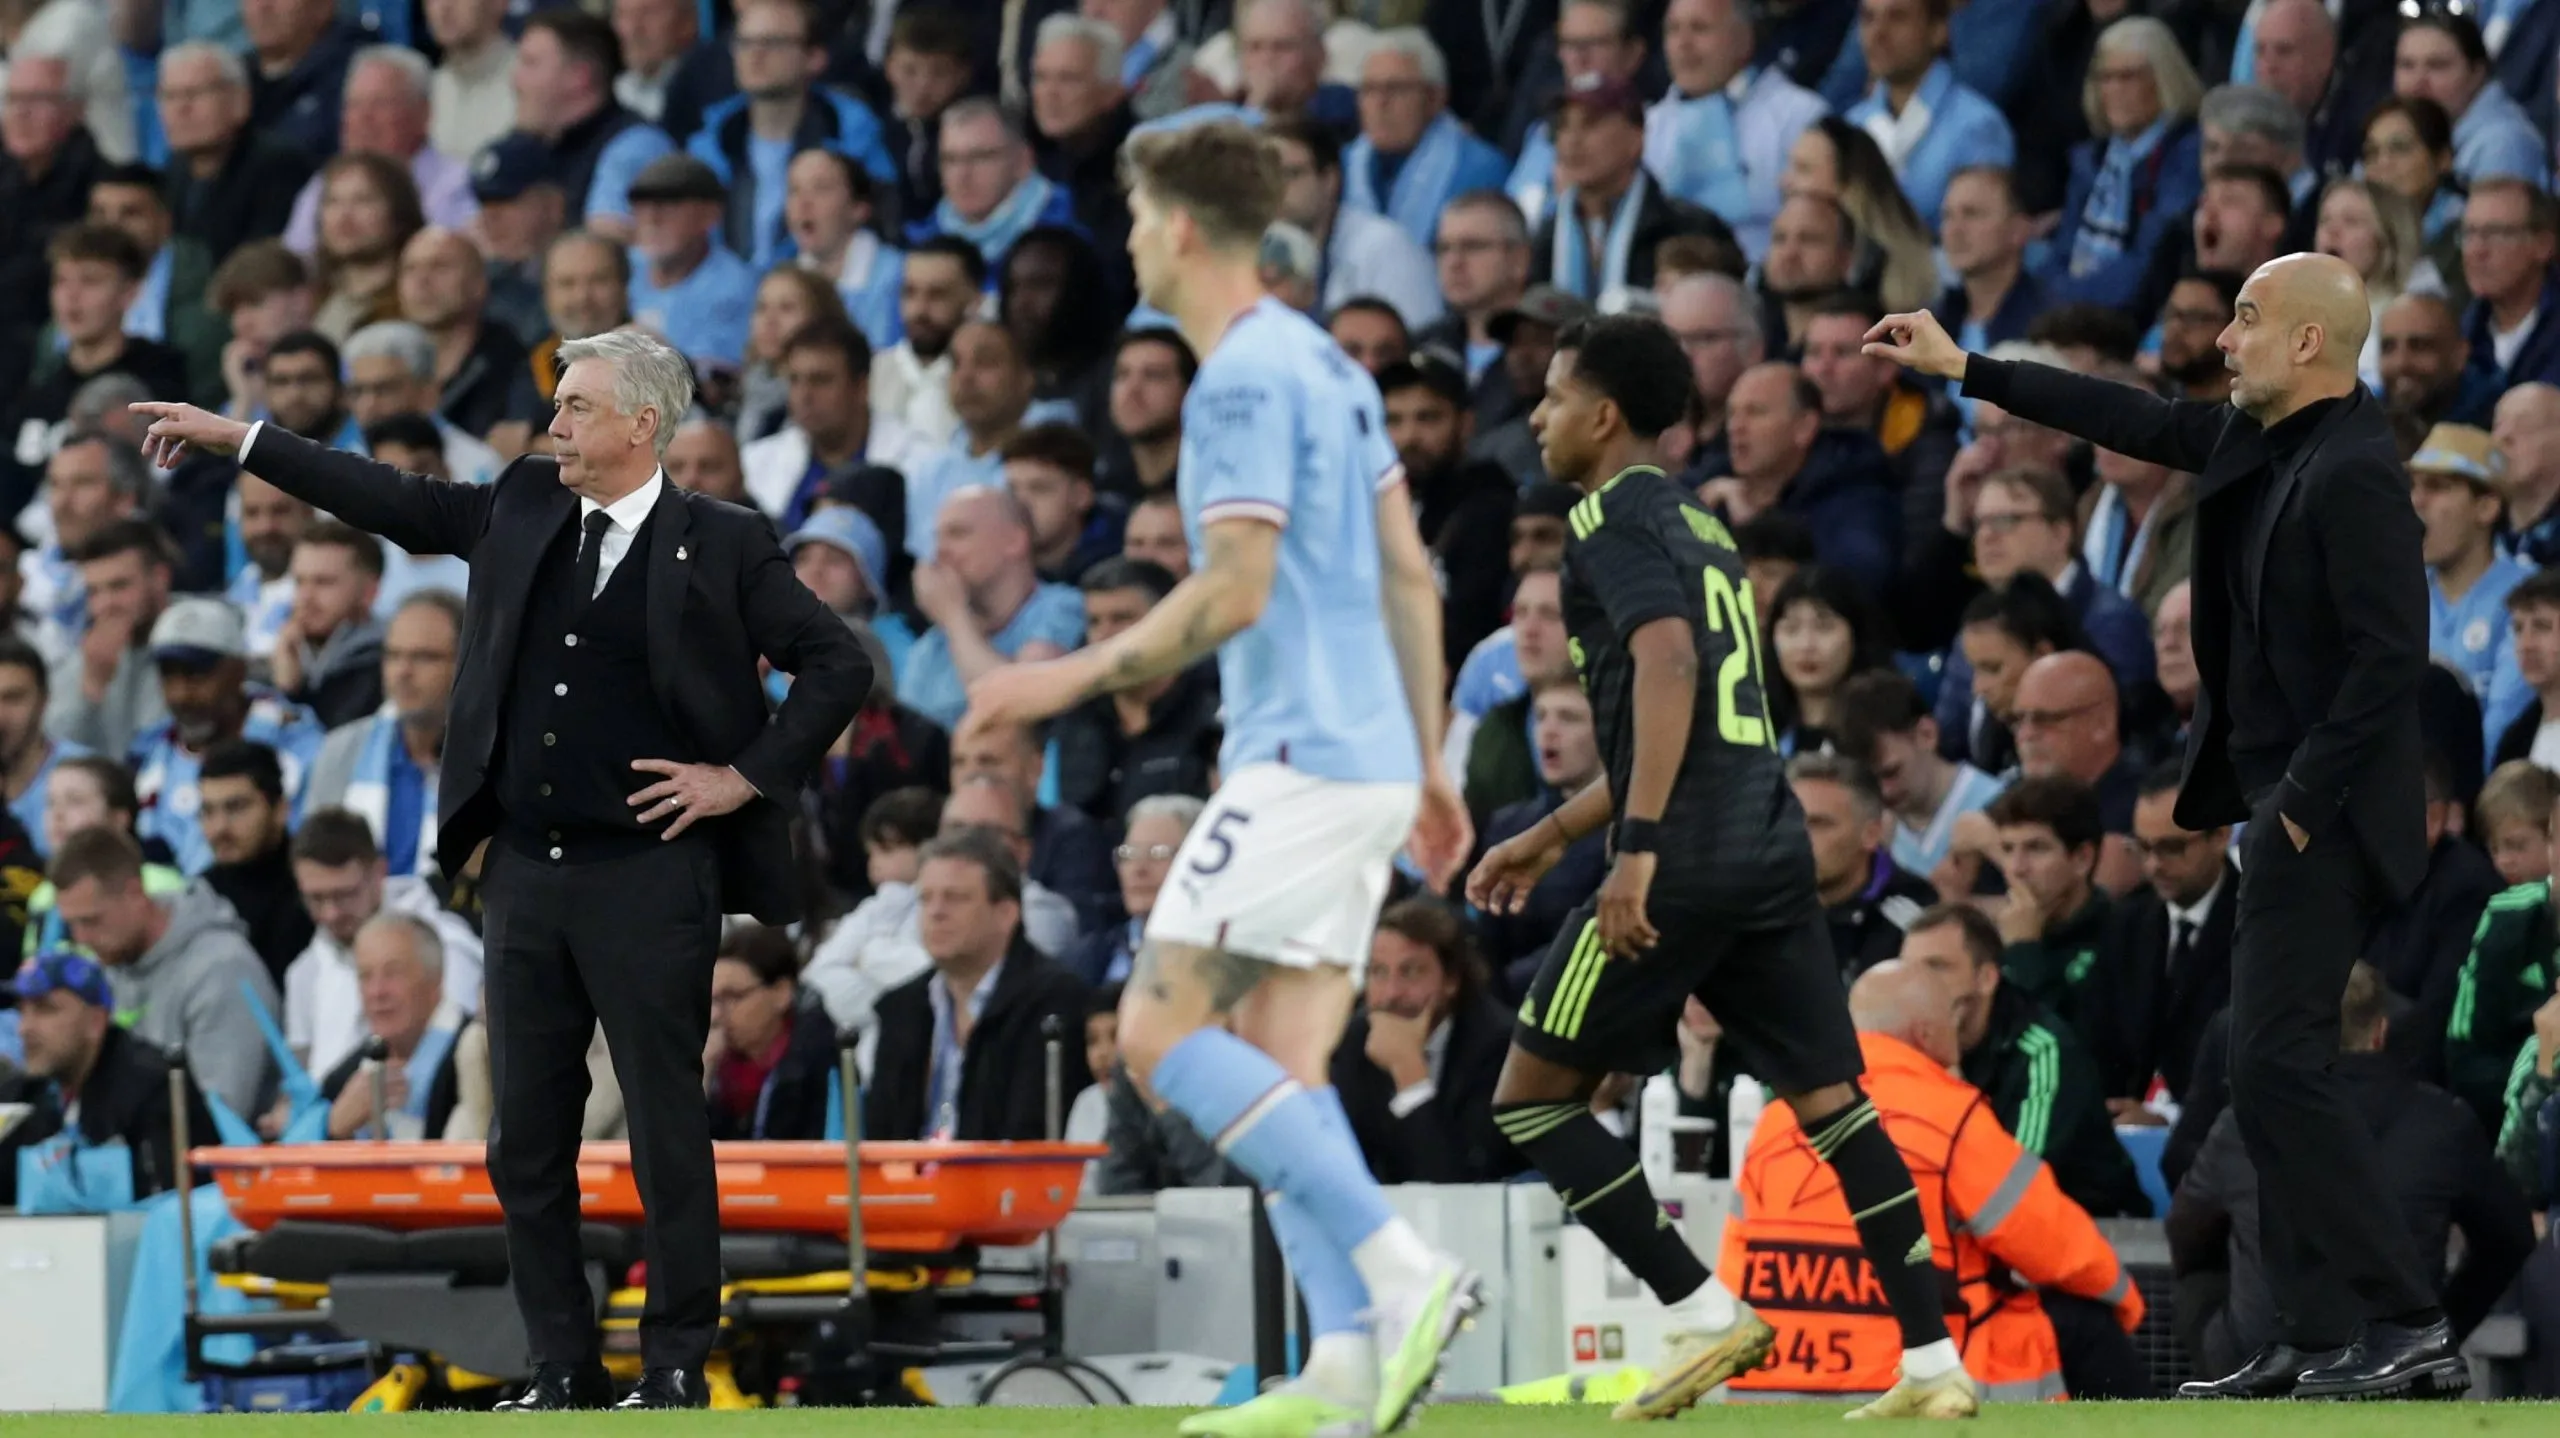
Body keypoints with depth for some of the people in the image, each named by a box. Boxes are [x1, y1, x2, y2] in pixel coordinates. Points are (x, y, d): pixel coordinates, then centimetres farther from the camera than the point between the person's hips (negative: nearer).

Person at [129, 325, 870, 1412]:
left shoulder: (720, 546, -6)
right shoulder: (525, 509, 8)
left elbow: (839, 666, -5)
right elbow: (395, 505, 14)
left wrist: (749, 777, -8)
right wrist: (231, 438, 14)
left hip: (648, 875, -6)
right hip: (527, 870, 6)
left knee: (667, 1131, -1)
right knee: (528, 1137, 8)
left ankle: (676, 1372, 7)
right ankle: (562, 1374, 16)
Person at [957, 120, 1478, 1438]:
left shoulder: (1245, 379, -12)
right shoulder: (1325, 367, 18)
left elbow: (1234, 591, -19)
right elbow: (1409, 579, 20)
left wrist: (1075, 679, -11)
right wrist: (1427, 769, 23)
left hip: (1301, 757, -10)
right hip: (1365, 752, 10)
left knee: (1161, 1031, -10)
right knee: (1279, 1067, 5)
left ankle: (1400, 1270, -18)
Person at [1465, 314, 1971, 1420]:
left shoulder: (1615, 518, -4)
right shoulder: (1697, 526, 24)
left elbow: (1669, 662, -20)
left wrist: (1637, 847, -26)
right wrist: (1549, 838, 35)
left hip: (1684, 864, -9)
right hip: (1771, 850, 9)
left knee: (1531, 1096, 2)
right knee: (1830, 1100, 6)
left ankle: (1701, 1310, -4)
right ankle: (1932, 1358, -3)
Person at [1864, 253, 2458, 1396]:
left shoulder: (2355, 474, -18)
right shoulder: (2257, 441, 10)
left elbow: (2390, 658, -23)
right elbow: (2138, 421, 22)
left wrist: (2306, 805, -20)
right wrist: (1963, 371, 26)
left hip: (2324, 815, -10)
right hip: (2283, 804, 10)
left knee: (2277, 1063, -14)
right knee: (2275, 1070, 10)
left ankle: (2406, 1329, -13)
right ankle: (2317, 1342, 11)